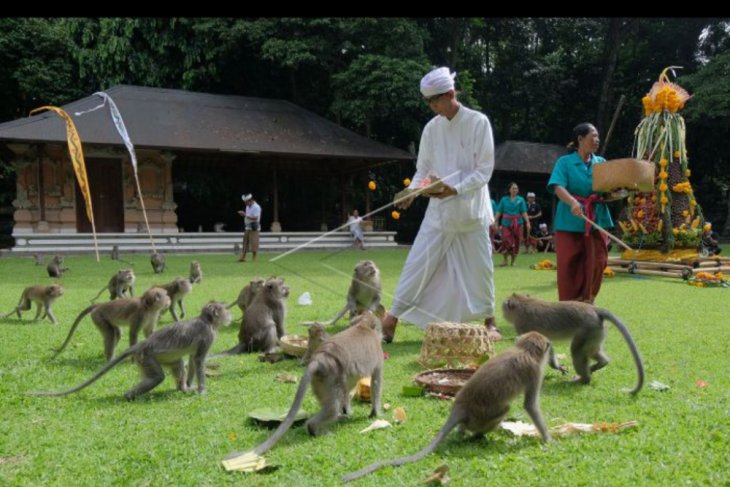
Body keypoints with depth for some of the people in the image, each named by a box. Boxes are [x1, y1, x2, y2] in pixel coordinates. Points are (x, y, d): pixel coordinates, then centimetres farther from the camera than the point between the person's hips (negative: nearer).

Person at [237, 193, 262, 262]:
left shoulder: (256, 207, -13)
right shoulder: (248, 207, 15)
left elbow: (255, 218, -22)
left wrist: (245, 215, -23)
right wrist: (243, 214, 0)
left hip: (253, 228, -8)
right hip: (247, 227, 8)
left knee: (254, 243, -7)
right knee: (245, 242, 6)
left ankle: (254, 258, -1)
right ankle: (243, 257, 8)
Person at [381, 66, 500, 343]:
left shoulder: (478, 122, -8)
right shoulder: (432, 128, 4)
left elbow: (485, 169, -11)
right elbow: (423, 168, 9)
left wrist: (456, 189, -24)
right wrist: (413, 190, -11)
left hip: (471, 209, -3)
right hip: (439, 209, 3)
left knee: (479, 266, 8)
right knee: (418, 261, -1)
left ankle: (489, 320, 24)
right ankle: (393, 317, 3)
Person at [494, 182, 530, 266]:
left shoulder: (520, 199, 5)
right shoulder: (504, 199, 5)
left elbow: (524, 212, 0)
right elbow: (499, 212, 5)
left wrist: (528, 222, -11)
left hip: (517, 223, 1)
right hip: (506, 223, -1)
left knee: (516, 243, 2)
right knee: (506, 241, -10)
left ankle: (513, 261, 16)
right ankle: (505, 260, 7)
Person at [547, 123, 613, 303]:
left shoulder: (601, 162, 12)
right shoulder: (565, 162, 0)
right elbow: (558, 187, -15)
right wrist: (572, 202, -33)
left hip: (597, 220, 4)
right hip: (571, 222, -4)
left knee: (595, 264, 2)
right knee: (569, 265, -2)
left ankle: (586, 303, 15)